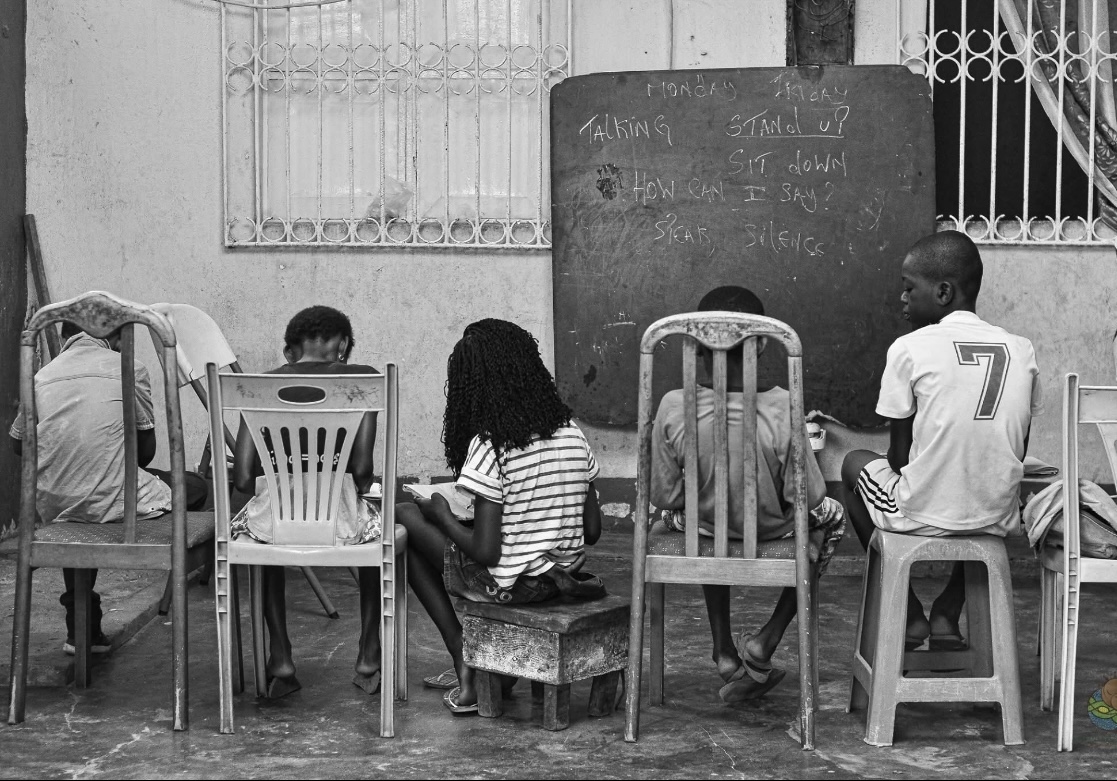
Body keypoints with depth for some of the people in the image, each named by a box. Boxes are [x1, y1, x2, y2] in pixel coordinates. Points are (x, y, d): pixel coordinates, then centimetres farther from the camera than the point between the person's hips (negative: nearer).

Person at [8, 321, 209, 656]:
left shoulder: (42, 376, 9)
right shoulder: (129, 369, -1)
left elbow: (18, 443, 19)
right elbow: (147, 448, 4)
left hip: (53, 506, 5)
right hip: (114, 500, -5)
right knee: (196, 488, 18)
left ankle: (81, 629, 39)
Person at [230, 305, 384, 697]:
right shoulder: (363, 379, 4)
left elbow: (242, 478, 2)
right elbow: (362, 469, -6)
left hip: (276, 510, 2)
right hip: (338, 513, -1)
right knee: (378, 526, 35)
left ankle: (280, 660, 34)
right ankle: (369, 659, 36)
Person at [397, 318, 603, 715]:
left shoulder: (490, 447, -19)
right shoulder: (572, 434, 0)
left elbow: (485, 552, -20)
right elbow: (592, 532, 3)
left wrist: (443, 516, -3)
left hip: (510, 584, -7)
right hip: (564, 573, 7)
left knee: (406, 516, 11)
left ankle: (465, 665, 11)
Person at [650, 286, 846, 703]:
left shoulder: (673, 408, -21)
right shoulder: (782, 409, -25)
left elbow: (664, 499, -12)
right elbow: (808, 501, -17)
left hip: (702, 533, 2)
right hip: (773, 536, -2)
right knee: (832, 516, 30)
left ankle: (725, 652, 34)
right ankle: (765, 642, 23)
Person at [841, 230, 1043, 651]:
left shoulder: (909, 348, -9)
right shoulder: (1021, 350, 4)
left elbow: (898, 455, -4)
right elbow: (1017, 452, 11)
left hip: (920, 517, -4)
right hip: (998, 521, 5)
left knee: (856, 462, 26)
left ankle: (909, 613, 21)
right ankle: (947, 613, 26)